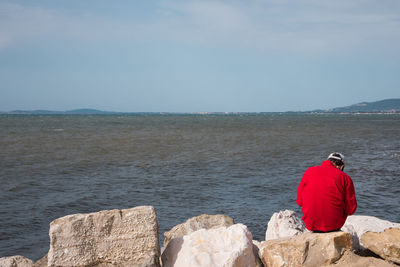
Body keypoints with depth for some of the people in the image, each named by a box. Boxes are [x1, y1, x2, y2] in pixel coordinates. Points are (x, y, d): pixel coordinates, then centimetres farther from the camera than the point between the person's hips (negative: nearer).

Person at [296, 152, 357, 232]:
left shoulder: (309, 171, 4)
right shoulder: (344, 177, -2)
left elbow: (299, 201, 7)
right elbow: (351, 209, -3)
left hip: (311, 224, 3)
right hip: (334, 224, -2)